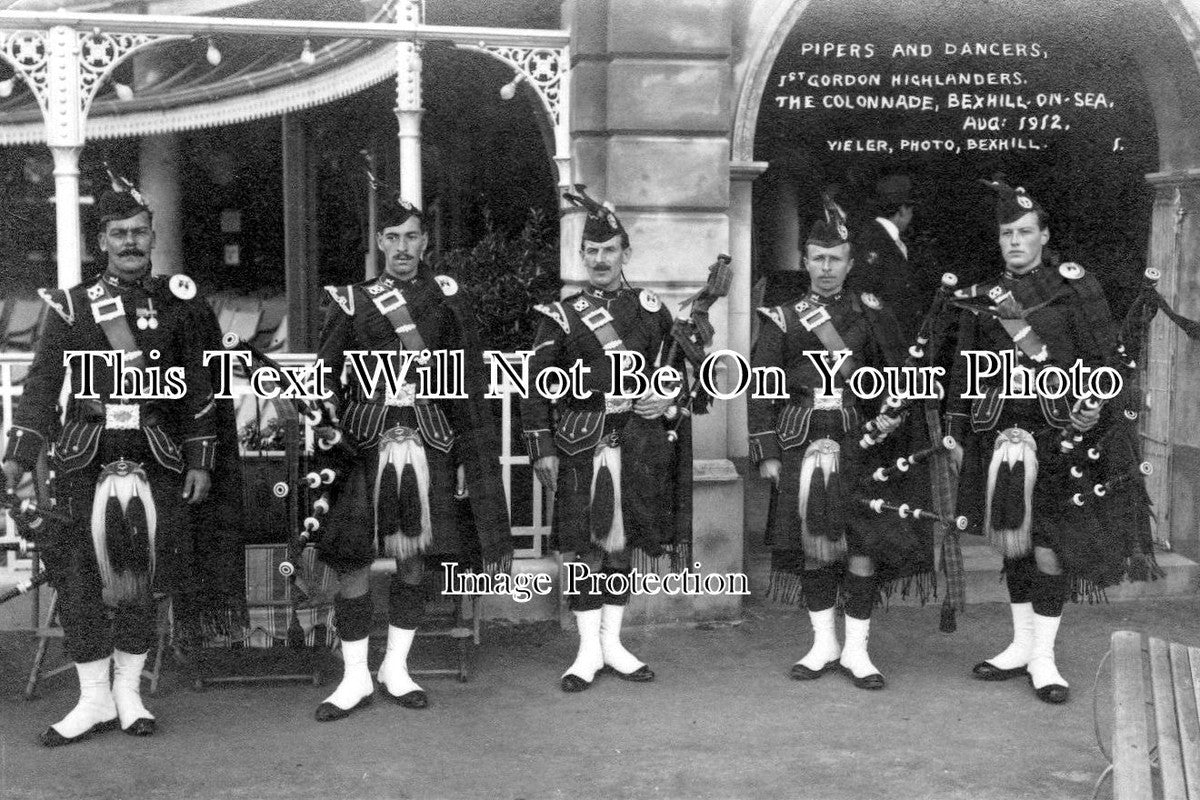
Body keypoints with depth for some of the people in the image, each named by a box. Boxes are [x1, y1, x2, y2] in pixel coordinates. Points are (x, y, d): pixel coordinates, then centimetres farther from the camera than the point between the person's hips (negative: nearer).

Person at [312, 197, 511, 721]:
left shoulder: (446, 297, 8)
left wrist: (469, 455, 3)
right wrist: (327, 426, -14)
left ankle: (396, 669, 22)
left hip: (429, 442, 1)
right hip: (365, 441, -1)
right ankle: (355, 678, 11)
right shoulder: (351, 302, 7)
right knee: (352, 563, -2)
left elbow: (467, 384, 7)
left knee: (413, 561, 7)